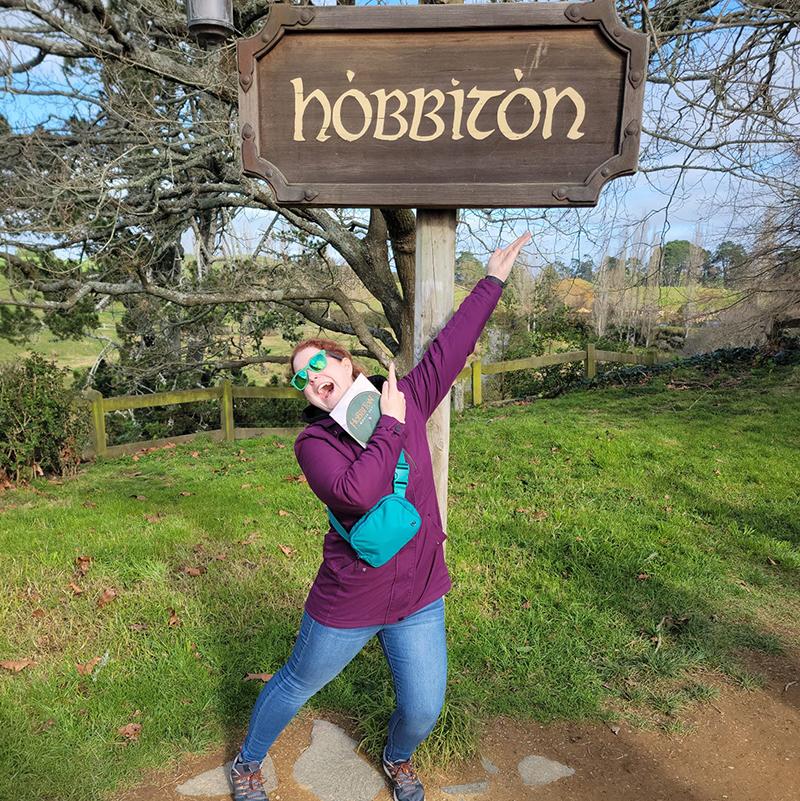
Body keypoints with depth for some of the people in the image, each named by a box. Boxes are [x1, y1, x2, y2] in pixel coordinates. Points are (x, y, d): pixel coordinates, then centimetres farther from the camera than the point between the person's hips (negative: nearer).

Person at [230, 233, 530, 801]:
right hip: (348, 604, -2)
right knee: (297, 686, 21)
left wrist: (494, 278, 1)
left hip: (419, 598, 3)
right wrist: (391, 425, -25)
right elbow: (357, 493, -35)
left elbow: (449, 347, -2)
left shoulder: (404, 401, -6)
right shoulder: (313, 443, -16)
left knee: (423, 710, 13)